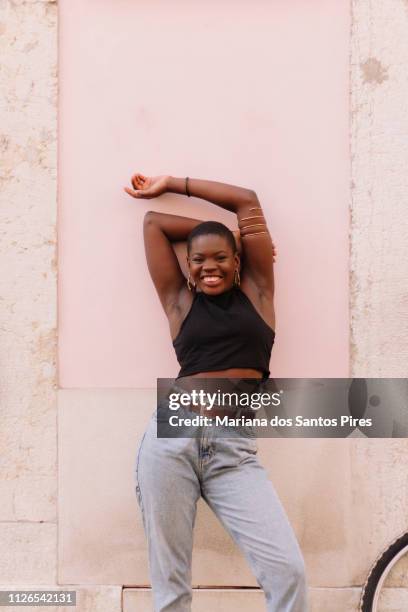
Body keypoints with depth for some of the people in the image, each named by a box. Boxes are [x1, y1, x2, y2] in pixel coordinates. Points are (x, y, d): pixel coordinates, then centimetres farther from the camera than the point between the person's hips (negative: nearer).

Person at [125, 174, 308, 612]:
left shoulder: (256, 290, 14)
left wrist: (172, 184, 23)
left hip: (234, 452, 0)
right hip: (171, 439, 0)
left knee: (288, 571, -13)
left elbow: (247, 200, 15)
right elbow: (153, 222, 17)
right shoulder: (179, 299, 14)